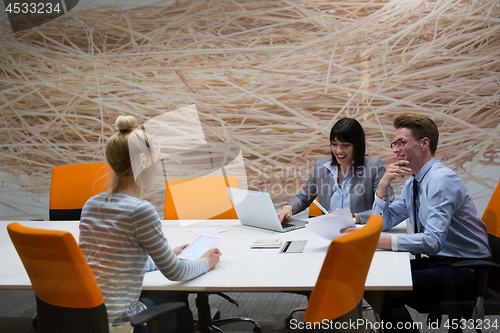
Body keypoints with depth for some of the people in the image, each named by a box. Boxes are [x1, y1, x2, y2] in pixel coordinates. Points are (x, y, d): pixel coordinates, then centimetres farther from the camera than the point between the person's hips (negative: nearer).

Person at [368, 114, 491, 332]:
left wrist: (374, 241, -33)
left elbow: (433, 241, -29)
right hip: (437, 262, 9)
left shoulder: (442, 180, -19)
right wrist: (383, 185, -3)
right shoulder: (414, 182, 10)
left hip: (466, 271, -9)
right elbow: (382, 223, 13)